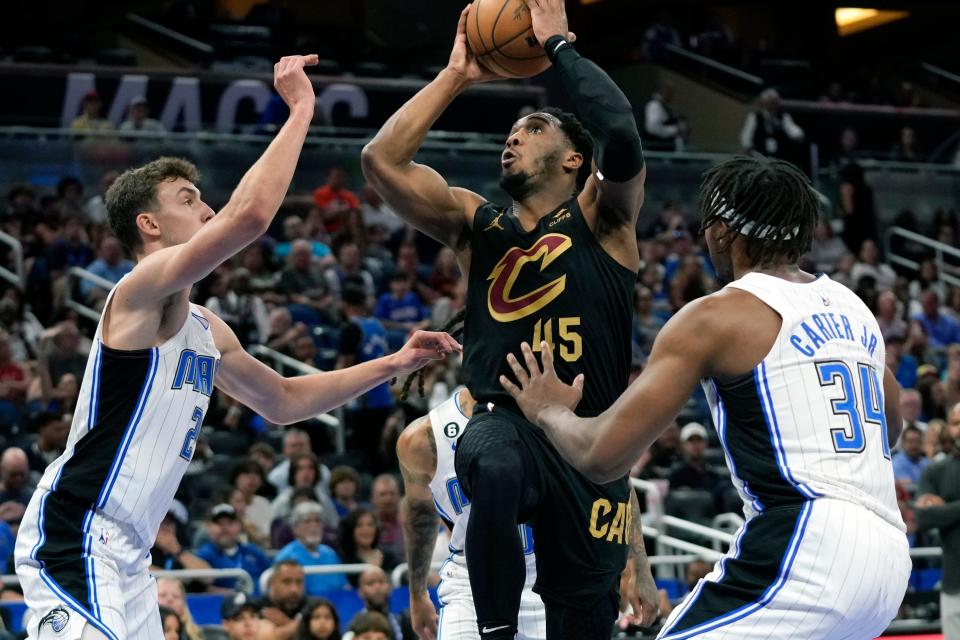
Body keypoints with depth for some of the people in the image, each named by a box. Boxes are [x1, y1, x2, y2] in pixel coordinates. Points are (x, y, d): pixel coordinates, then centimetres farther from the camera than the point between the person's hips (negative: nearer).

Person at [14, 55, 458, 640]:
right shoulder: (143, 289, -12)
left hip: (125, 554, 10)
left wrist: (395, 364, 22)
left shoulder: (205, 329, 17)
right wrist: (301, 109, -18)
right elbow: (251, 215, -27)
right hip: (74, 536, -10)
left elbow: (281, 401, 29)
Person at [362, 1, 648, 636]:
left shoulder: (600, 218, 5)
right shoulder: (475, 222, 13)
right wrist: (456, 76, 4)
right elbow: (381, 160, 1)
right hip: (504, 422, 0)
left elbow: (621, 133, -17)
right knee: (496, 467, -38)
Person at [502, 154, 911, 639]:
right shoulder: (852, 308, 18)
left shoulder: (714, 317, -3)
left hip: (806, 551, -9)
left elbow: (603, 456, -5)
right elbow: (890, 429, 37)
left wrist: (549, 410, 15)